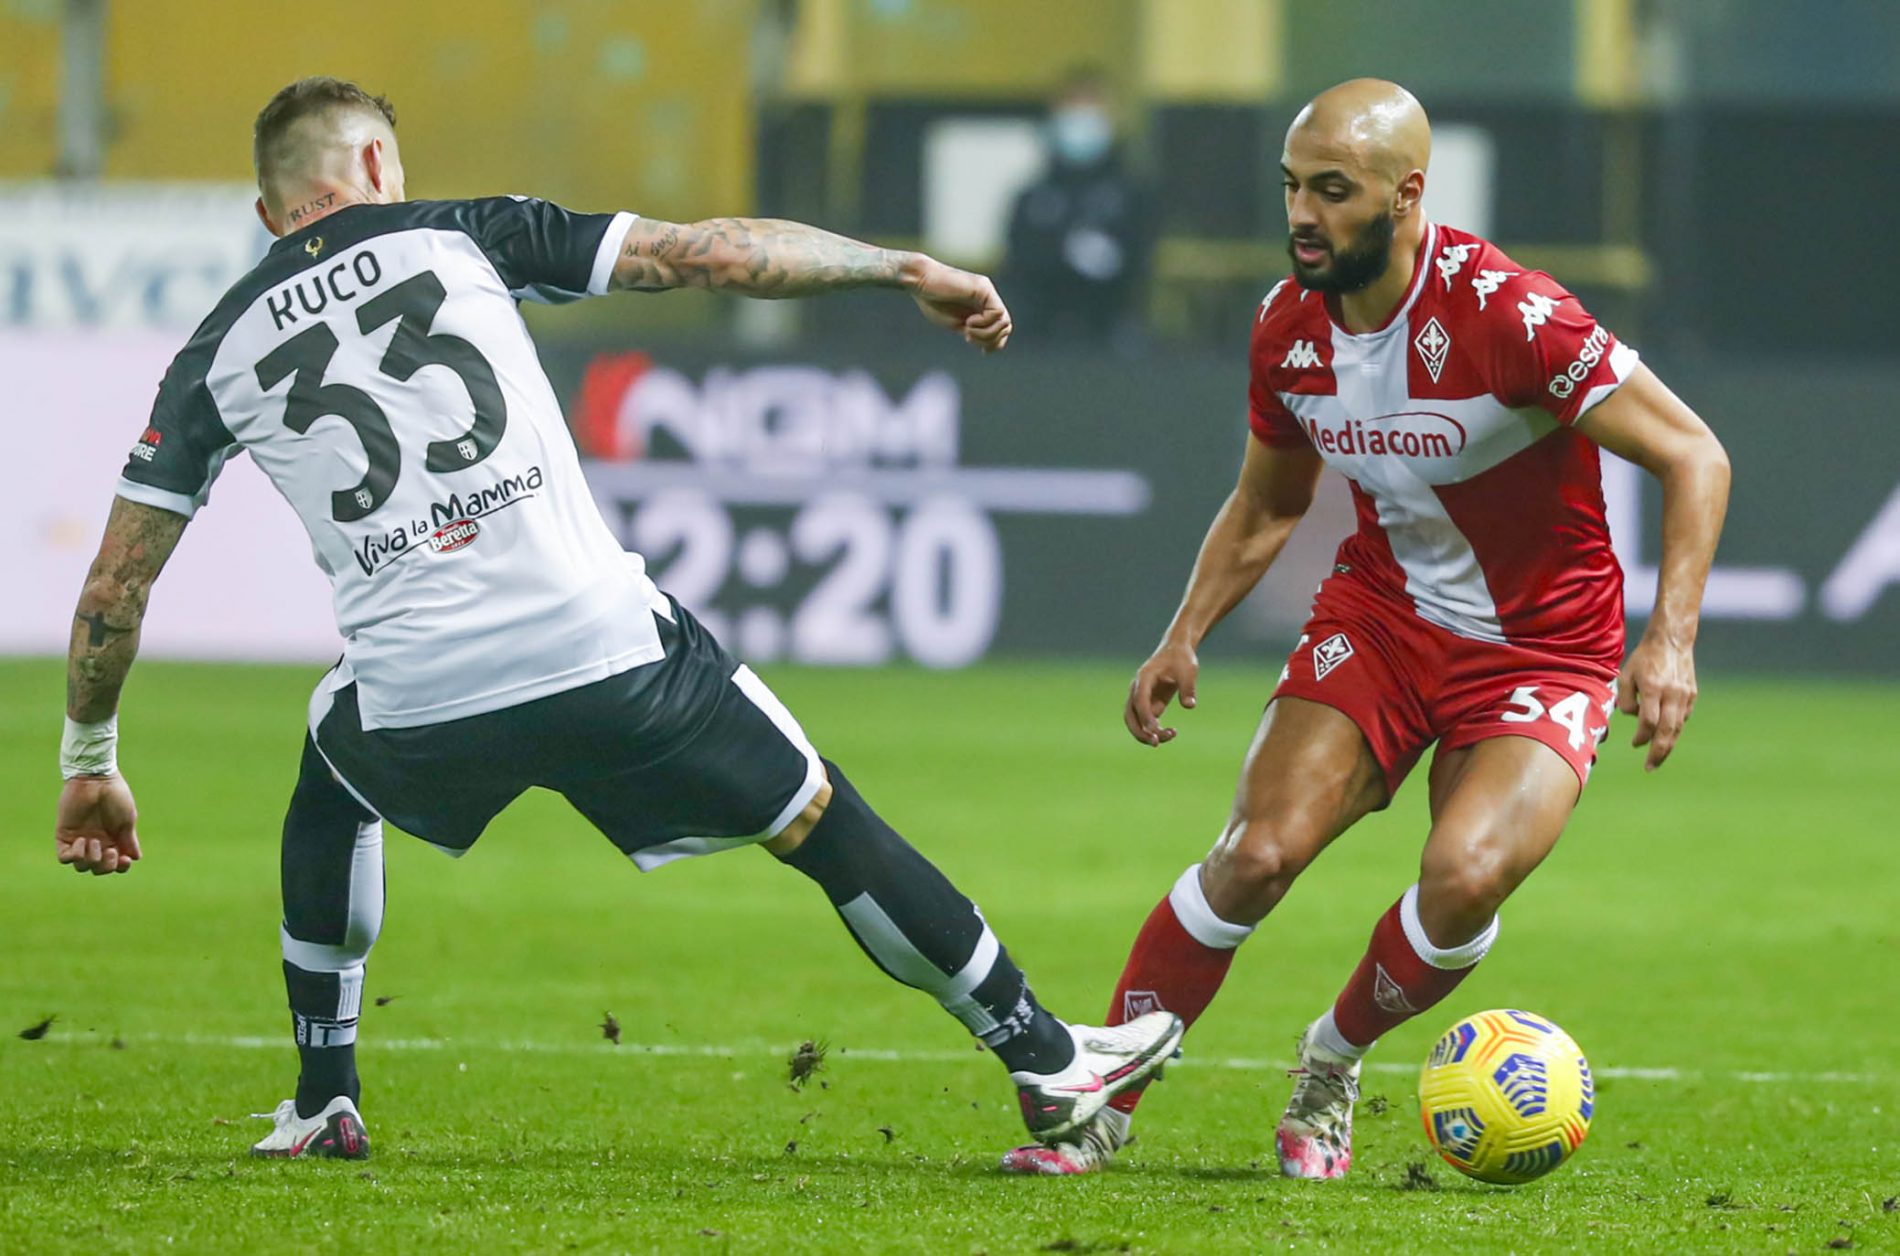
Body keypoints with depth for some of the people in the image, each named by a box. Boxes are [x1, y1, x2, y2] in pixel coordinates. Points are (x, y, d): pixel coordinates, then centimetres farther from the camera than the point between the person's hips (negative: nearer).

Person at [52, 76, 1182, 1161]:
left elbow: (114, 590, 15)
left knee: (330, 792, 36)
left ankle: (323, 1105, 35)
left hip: (417, 708, 2)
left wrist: (91, 766, 29)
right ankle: (1047, 1059, 20)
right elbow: (707, 254, 5)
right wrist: (909, 271, 14)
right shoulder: (457, 235, 9)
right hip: (609, 658, -2)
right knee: (826, 827, 14)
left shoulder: (217, 357, 14)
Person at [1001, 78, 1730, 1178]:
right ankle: (1105, 1101, -1)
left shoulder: (1504, 314, -25)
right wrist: (1185, 638, 1)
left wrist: (1672, 641, -31)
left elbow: (1692, 455, -21)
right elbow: (1265, 509, 14)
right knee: (1261, 851, -16)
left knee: (1464, 879, -27)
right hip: (1381, 612, 4)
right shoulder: (1290, 326, -6)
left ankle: (1333, 1065, 3)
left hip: (1541, 651, -4)